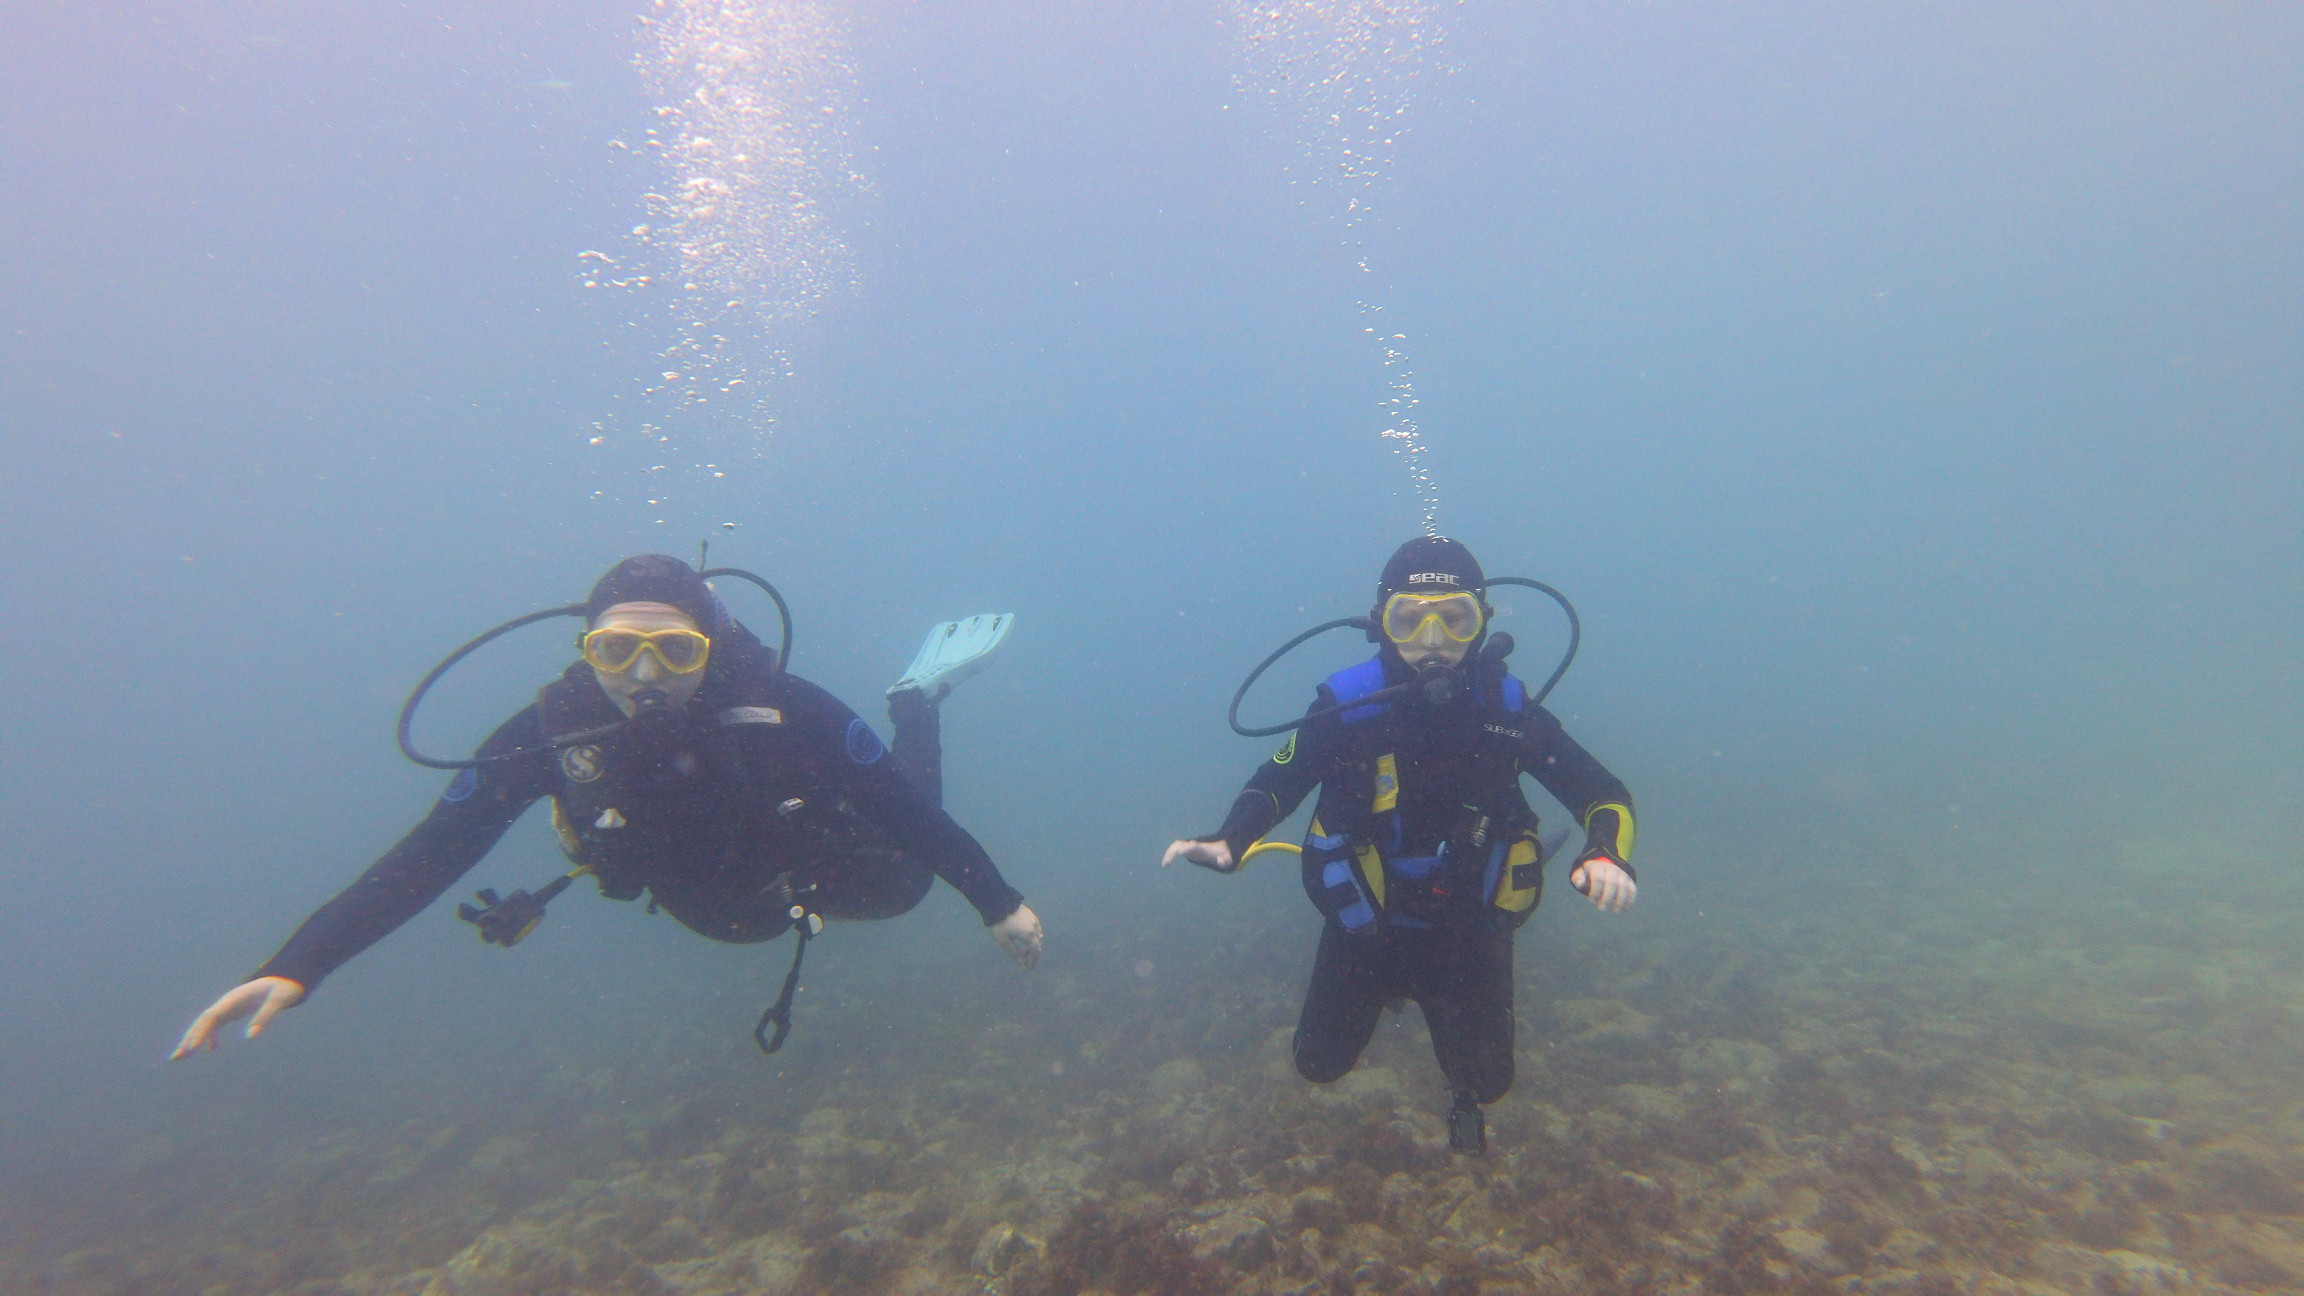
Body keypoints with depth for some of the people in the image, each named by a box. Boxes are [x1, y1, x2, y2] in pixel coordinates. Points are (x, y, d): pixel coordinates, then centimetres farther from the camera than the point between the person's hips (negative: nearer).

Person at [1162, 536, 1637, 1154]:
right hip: (1366, 924, 0)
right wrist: (1227, 842, -31)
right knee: (1320, 1065, 14)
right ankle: (1391, 996, 45)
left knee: (1484, 1082, 13)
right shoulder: (1348, 704, -23)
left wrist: (1605, 854, -34)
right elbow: (1276, 783, -12)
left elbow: (1604, 794, -11)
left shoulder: (1505, 707, -19)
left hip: (1467, 926, 1)